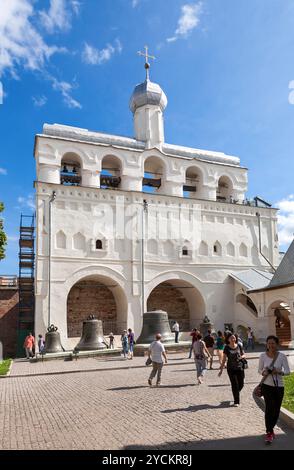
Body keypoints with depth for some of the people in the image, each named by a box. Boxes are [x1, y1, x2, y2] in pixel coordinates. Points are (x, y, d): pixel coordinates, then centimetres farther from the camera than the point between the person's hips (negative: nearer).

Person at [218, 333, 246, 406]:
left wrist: (241, 357, -12)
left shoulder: (239, 346, 1)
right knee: (235, 385, -2)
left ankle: (236, 393, 39)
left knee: (241, 384, 6)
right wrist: (221, 369, -3)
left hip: (240, 367, 2)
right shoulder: (227, 348, -5)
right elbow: (224, 359, -2)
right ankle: (236, 402, 12)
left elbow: (244, 355, 12)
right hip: (231, 369, -2)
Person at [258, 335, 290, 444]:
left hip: (279, 386, 1)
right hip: (267, 385, -1)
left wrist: (279, 372, -25)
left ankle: (271, 429, 35)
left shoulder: (282, 356, -9)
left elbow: (288, 371, -5)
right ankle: (269, 433, 3)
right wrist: (263, 373, -17)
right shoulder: (263, 356, -6)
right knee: (269, 407, -12)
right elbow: (259, 369, 5)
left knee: (276, 410, 11)